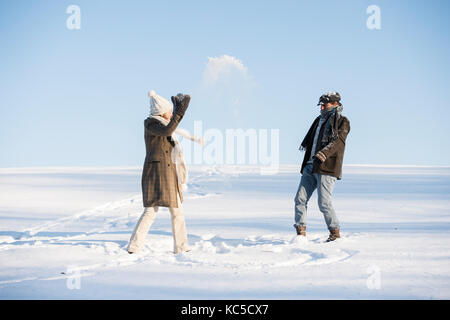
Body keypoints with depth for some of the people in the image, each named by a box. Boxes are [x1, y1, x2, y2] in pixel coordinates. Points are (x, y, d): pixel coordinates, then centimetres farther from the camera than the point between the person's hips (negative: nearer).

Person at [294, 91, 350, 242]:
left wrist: (324, 153, -32)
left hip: (327, 167, -7)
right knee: (300, 199, -1)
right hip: (310, 167, 7)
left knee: (324, 203, -10)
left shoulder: (342, 121, -1)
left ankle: (335, 233, 6)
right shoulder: (319, 120, 22)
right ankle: (301, 232, 5)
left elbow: (338, 141, -17)